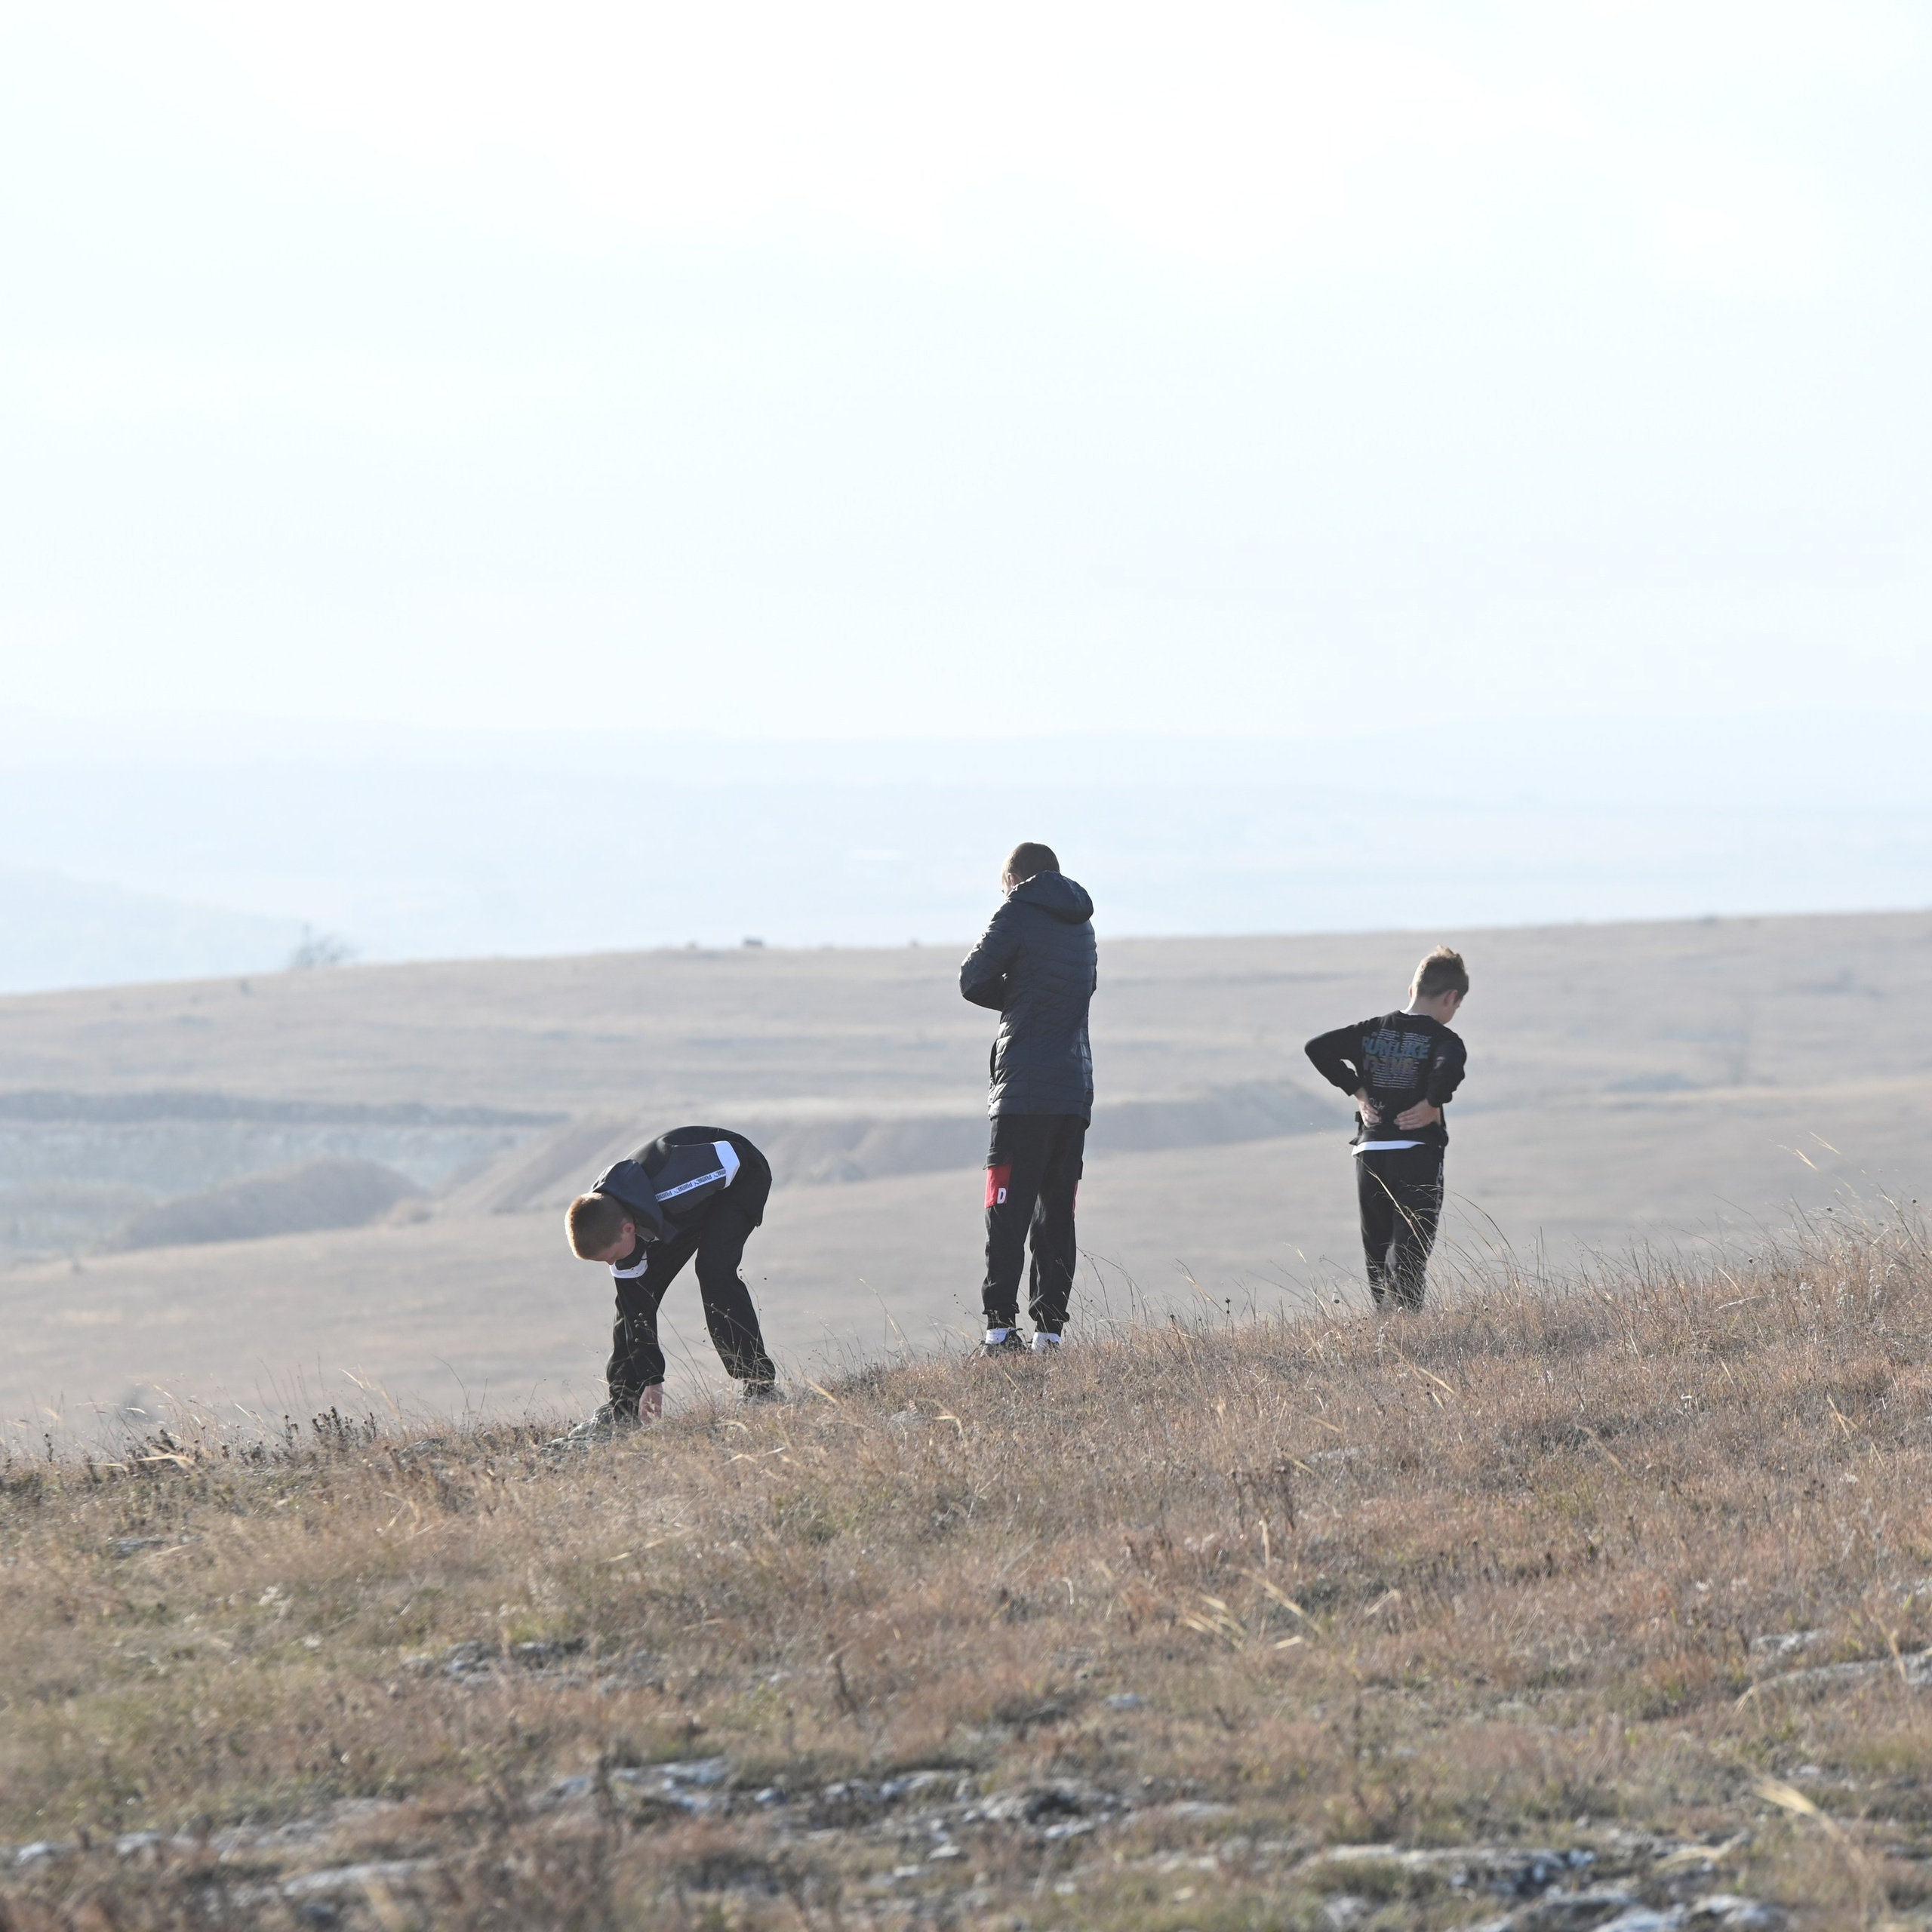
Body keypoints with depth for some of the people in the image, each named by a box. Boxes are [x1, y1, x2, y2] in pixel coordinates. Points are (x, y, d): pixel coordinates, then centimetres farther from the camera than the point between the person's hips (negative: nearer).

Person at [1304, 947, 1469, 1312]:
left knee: (1377, 1253, 14)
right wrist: (1432, 1104, -13)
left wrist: (1356, 1091, 6)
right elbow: (1449, 1068, -30)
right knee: (1409, 1254, -6)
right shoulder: (1442, 1038, -8)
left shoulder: (1372, 1030, 8)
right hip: (1418, 1155, -5)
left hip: (1369, 1153, 5)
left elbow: (1319, 1048, 2)